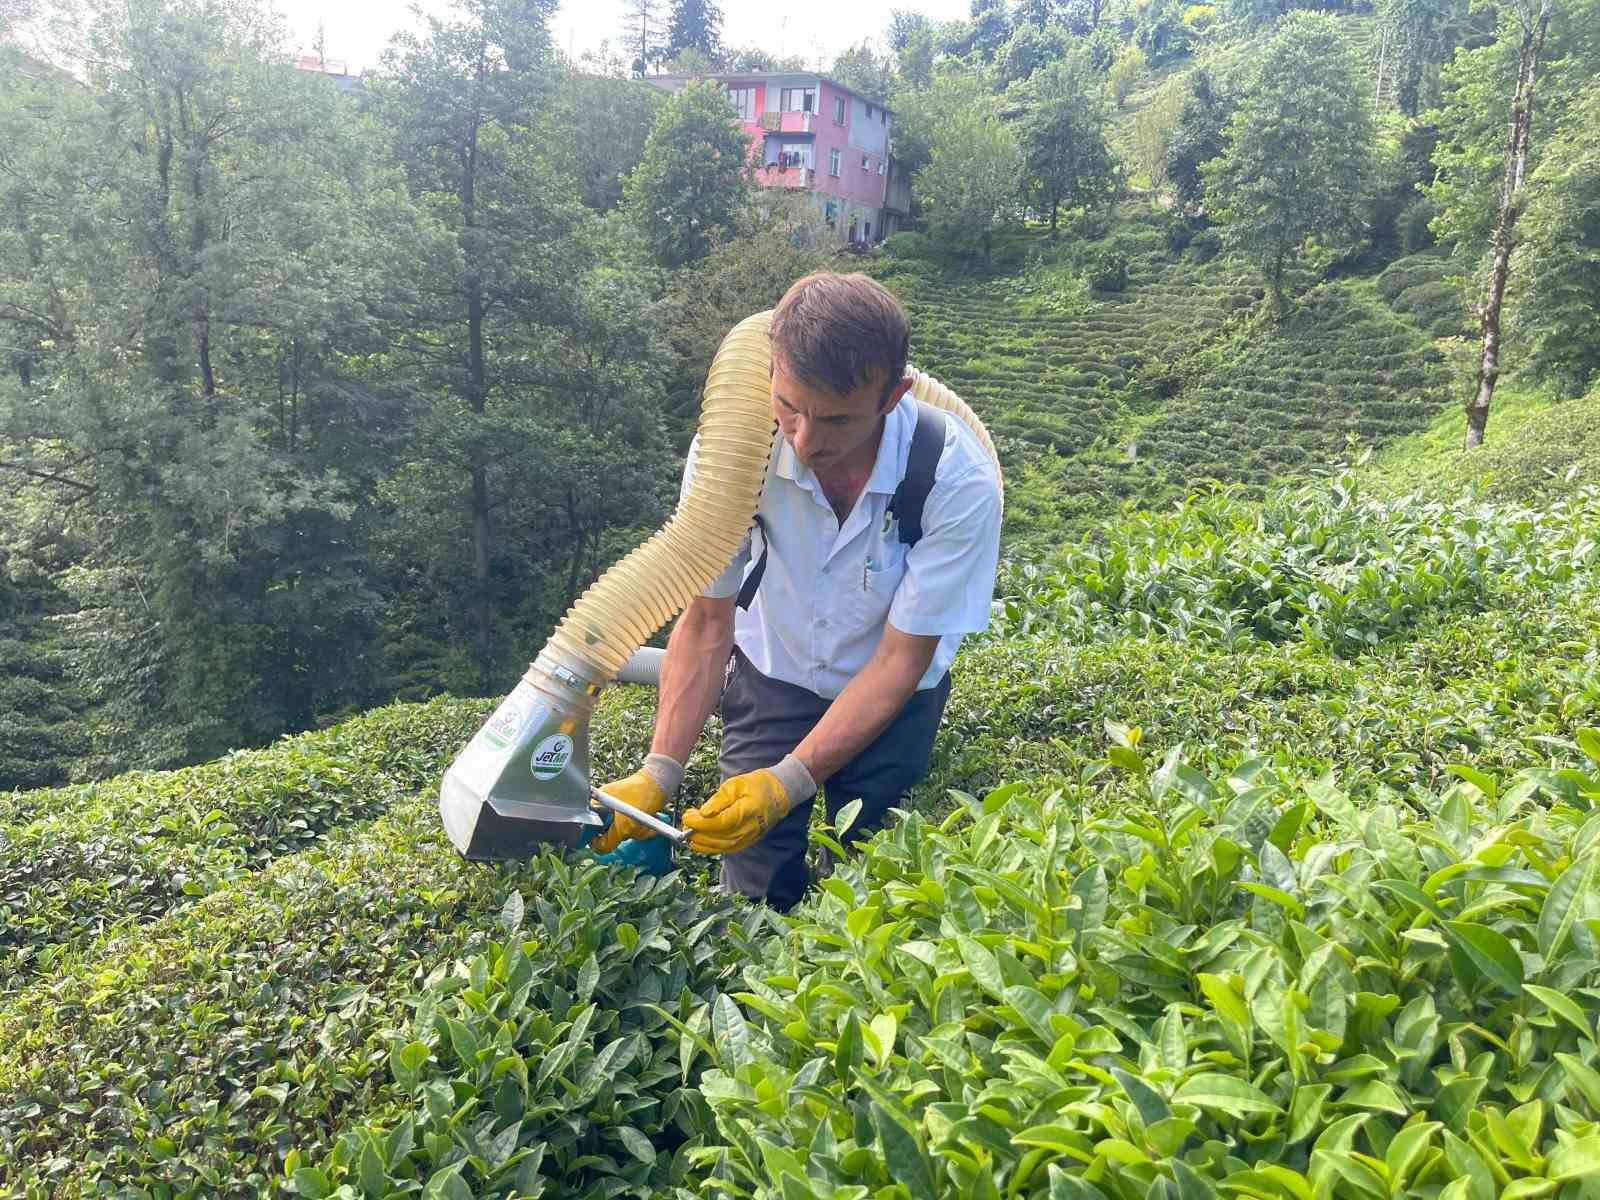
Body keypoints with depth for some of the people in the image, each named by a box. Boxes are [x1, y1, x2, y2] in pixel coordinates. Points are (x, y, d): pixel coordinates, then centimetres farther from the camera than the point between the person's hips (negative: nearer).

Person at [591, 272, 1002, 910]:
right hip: (770, 673, 1)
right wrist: (660, 772, -28)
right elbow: (706, 624, -18)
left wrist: (790, 781, -31)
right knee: (758, 890, -3)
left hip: (891, 692, -1)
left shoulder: (960, 481, -31)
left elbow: (900, 660, -23)